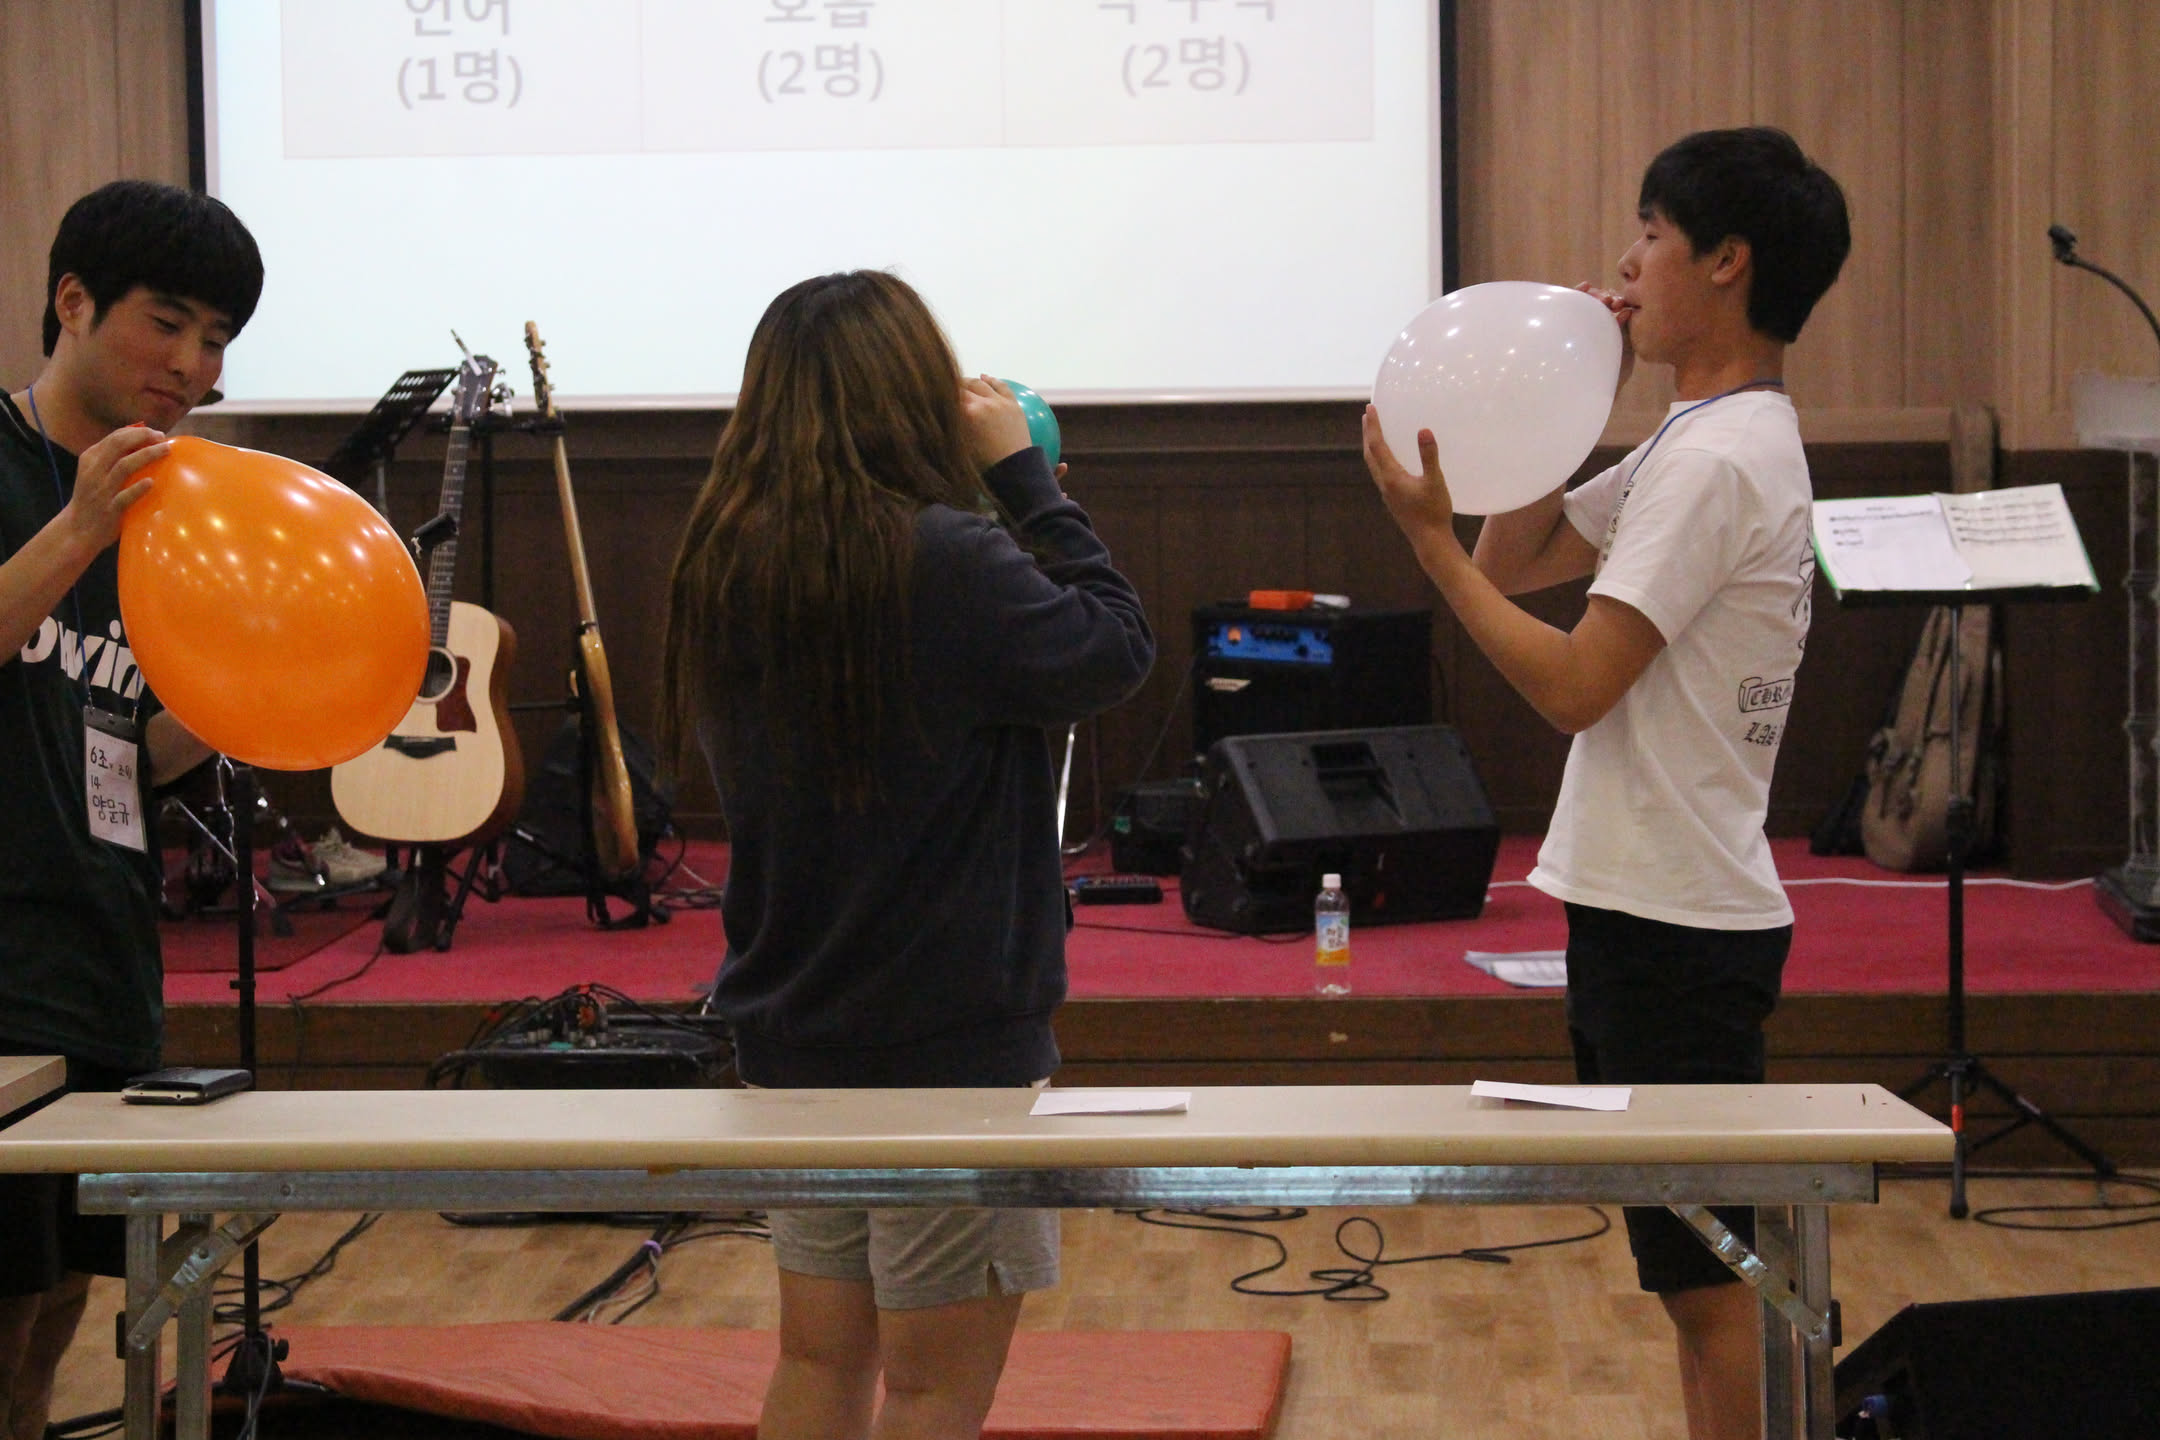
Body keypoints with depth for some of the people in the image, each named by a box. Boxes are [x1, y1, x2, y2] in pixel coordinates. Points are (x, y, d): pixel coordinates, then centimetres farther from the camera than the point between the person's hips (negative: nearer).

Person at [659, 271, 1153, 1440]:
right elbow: (1117, 648, -10)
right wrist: (1021, 472, -4)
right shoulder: (944, 560, -21)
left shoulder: (728, 561, 3)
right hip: (945, 1041, -7)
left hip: (791, 1033, 7)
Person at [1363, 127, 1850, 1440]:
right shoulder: (1706, 441, 15)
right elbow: (1514, 562, 19)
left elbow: (1571, 682, -22)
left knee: (1704, 1274, -3)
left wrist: (1428, 532, -17)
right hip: (1660, 905, 10)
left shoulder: (1718, 461, -17)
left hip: (1676, 925, -10)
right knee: (1697, 1267, 17)